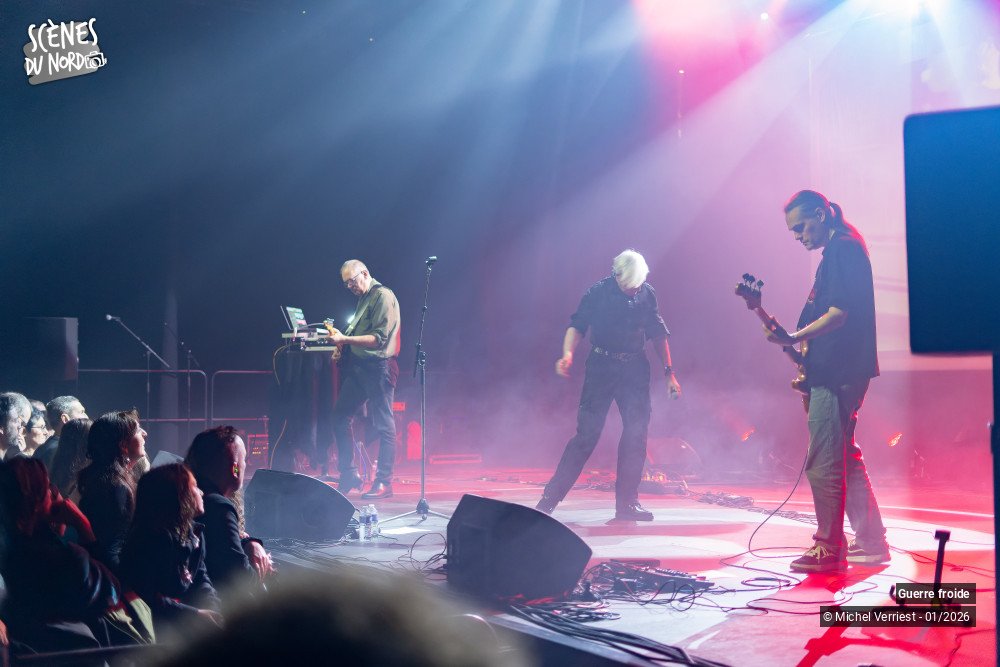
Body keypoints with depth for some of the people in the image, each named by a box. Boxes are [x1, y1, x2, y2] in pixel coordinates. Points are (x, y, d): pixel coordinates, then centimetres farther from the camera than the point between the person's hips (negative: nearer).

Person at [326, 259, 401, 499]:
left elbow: (379, 338, -18)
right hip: (359, 367, 10)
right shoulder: (363, 299, 19)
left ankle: (384, 483, -1)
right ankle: (349, 475, 15)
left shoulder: (383, 296, -10)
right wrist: (342, 344, 9)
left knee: (383, 424, -5)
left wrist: (345, 339, -22)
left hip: (378, 367, -10)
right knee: (340, 416, 7)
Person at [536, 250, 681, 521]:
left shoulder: (647, 294, 5)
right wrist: (568, 354, -27)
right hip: (602, 368, -4)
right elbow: (577, 325, -9)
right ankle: (549, 499, -2)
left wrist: (669, 372, 10)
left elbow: (658, 334, 12)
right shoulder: (598, 292, -6)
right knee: (587, 433, -8)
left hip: (635, 369, 4)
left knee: (637, 434, 0)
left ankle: (627, 504, 11)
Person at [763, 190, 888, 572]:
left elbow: (839, 313, -22)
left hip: (836, 373, -11)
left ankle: (828, 549, -3)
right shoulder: (841, 250, 19)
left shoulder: (843, 248, -12)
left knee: (823, 464, -8)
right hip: (836, 372, 11)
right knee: (845, 458, 15)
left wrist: (794, 338, -28)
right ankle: (870, 542, 20)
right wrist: (802, 348, 19)